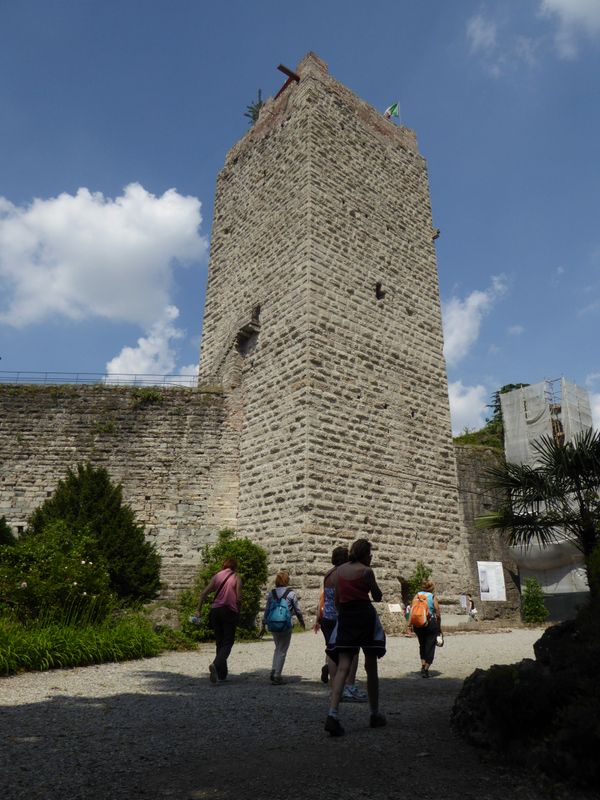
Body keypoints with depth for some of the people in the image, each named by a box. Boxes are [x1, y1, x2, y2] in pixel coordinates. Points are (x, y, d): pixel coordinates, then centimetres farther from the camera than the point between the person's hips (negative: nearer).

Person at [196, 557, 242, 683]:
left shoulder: (217, 576, 9)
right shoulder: (236, 577, 0)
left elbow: (203, 593, 2)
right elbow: (239, 598, -6)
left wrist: (199, 610, 6)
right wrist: (238, 611, 11)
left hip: (215, 610, 4)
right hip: (230, 611, -4)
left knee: (219, 642, 14)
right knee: (228, 642, 2)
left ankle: (222, 674, 17)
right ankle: (216, 664, -23)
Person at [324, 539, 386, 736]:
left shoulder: (338, 571, 10)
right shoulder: (366, 571, -5)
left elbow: (336, 600, 14)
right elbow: (377, 597, 3)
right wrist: (371, 578, 8)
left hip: (345, 618, 4)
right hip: (365, 616, -3)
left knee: (343, 667, -2)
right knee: (371, 667, 12)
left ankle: (332, 714, -19)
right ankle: (375, 714, 24)